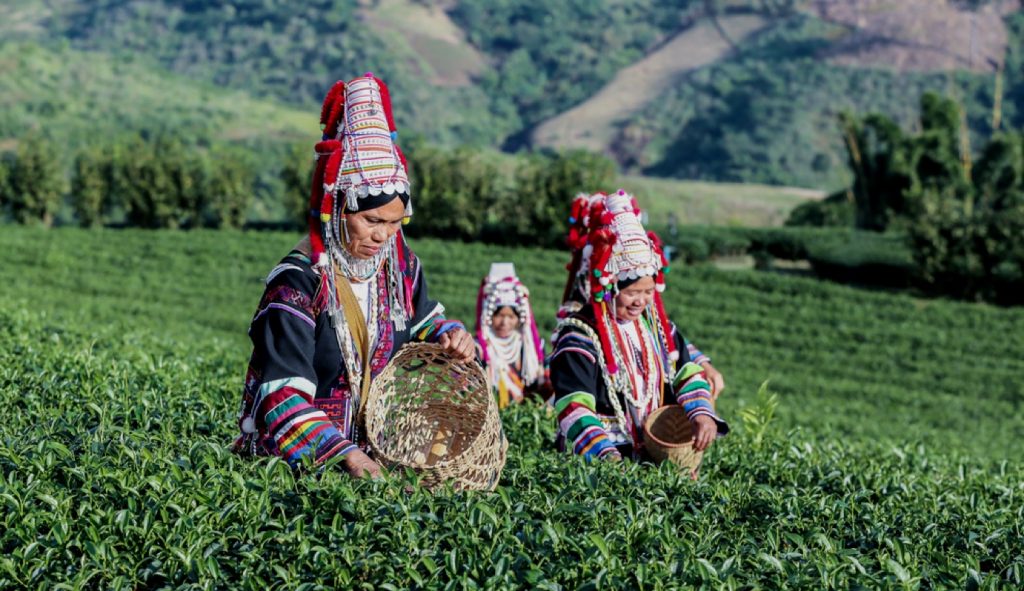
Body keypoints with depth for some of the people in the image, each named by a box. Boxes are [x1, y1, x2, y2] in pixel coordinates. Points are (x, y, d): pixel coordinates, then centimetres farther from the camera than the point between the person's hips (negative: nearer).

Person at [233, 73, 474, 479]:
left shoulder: (400, 267, 6)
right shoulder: (297, 285, -15)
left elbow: (424, 322, 28)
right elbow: (283, 395, -22)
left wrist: (451, 337, 5)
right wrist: (343, 454, -33)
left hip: (377, 444, 7)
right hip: (300, 457, -7)